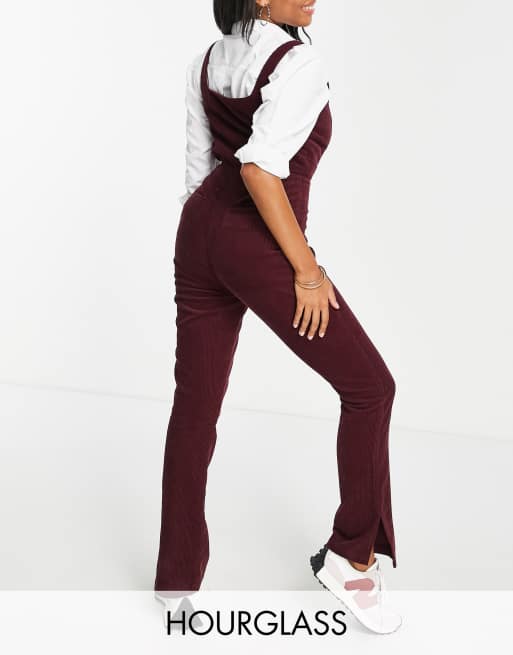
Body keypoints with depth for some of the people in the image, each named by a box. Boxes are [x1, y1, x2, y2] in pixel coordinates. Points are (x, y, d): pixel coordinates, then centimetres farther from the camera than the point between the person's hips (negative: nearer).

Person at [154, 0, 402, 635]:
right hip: (257, 243, -8)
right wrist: (307, 270, -18)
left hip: (198, 228, 9)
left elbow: (199, 168, 16)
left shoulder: (208, 60, 14)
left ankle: (176, 580, 22)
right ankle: (351, 557, 13)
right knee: (369, 385, 6)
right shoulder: (297, 63, -12)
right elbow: (260, 167, -23)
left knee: (195, 405, 12)